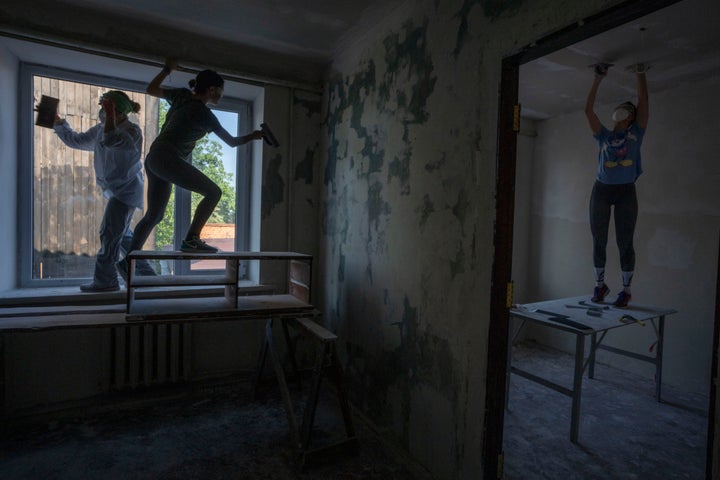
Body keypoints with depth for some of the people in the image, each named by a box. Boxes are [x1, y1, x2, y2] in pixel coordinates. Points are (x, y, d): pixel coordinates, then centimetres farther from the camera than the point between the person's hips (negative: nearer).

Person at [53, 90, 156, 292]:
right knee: (122, 234, 14)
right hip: (116, 190, 9)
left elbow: (110, 140, -31)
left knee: (109, 232, -9)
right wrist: (57, 122, 19)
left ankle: (104, 280, 1)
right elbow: (75, 140, 23)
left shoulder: (132, 131, -13)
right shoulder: (100, 130, 11)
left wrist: (110, 115, -27)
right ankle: (146, 273, 23)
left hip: (127, 190, -9)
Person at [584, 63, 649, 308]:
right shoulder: (603, 136, 10)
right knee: (598, 240, 5)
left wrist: (640, 72, 0)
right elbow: (588, 109, 2)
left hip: (626, 191, -1)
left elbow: (643, 101, 0)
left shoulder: (636, 133, 8)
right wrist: (598, 79, 2)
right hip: (601, 190, 1)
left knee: (625, 242, -2)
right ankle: (600, 284, 20)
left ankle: (626, 289, 10)